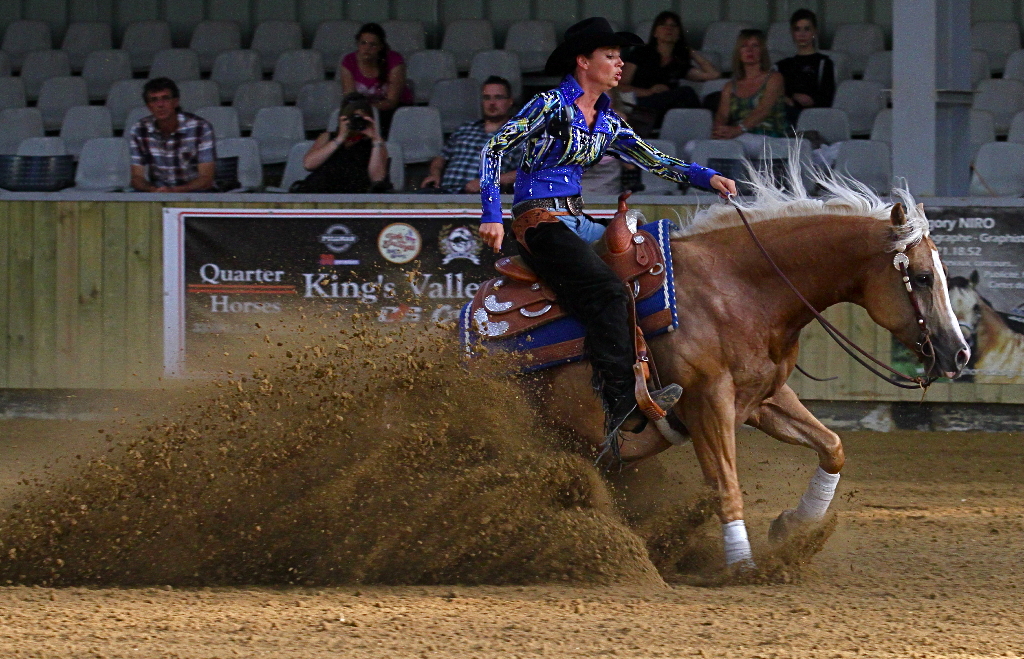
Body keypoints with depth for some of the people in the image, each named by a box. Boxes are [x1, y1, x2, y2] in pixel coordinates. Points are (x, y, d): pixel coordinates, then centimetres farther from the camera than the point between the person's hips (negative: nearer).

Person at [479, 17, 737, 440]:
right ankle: (621, 404, -38)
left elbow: (654, 162, 15)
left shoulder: (607, 122, 16)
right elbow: (494, 149, -10)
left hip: (576, 222, 10)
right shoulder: (553, 106, -7)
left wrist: (705, 176, 0)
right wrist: (492, 216, -17)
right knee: (607, 292, -27)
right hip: (540, 223, -10)